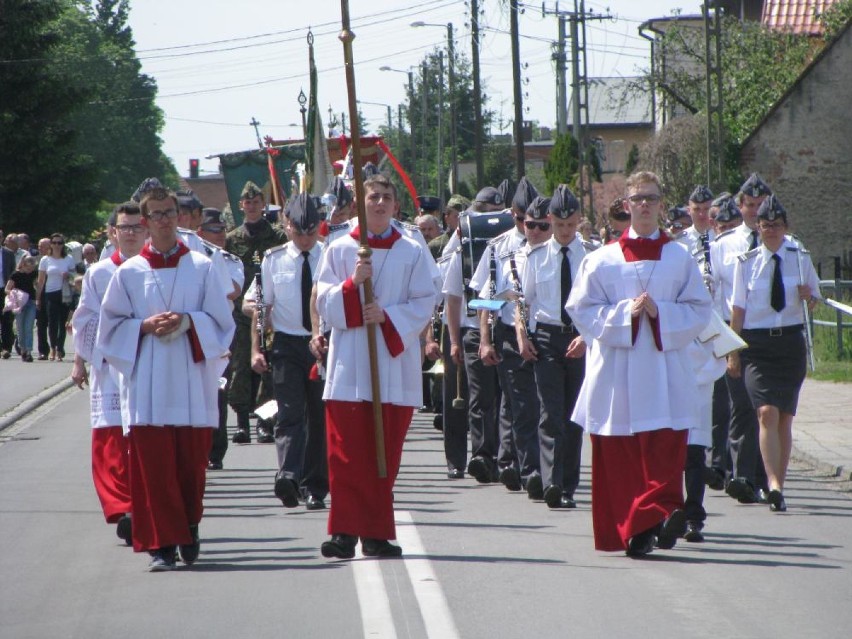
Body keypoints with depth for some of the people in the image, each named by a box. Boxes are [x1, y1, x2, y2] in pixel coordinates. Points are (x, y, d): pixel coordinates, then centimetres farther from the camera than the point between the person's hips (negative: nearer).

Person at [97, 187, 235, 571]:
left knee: (191, 462, 2)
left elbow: (222, 321, 5)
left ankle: (189, 529, 23)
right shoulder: (129, 272, 7)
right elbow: (111, 324, 8)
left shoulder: (202, 268, 6)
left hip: (192, 383, 0)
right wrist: (144, 327, -9)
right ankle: (162, 544, -6)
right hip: (148, 384, 0)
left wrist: (189, 322, -13)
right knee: (153, 464, -7)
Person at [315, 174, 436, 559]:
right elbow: (323, 303, 3)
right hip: (349, 366, 0)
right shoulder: (339, 250, 8)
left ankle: (377, 534, 7)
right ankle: (345, 533, -6)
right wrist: (352, 285, -14)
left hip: (394, 364, 0)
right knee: (347, 454, -6)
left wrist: (388, 316, -14)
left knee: (385, 457, 2)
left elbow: (424, 305, 1)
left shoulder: (412, 253, 7)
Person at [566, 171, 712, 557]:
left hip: (664, 372, 0)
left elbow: (699, 311, 7)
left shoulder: (680, 259, 9)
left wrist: (660, 313, -10)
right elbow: (582, 309, 3)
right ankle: (630, 529, 2)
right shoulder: (602, 260, 7)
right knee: (618, 455, -2)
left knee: (665, 449, -13)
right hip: (616, 376, 0)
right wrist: (625, 313, -11)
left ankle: (658, 515, -17)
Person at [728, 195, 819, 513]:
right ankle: (774, 485, -23)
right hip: (757, 343, -2)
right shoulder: (746, 262, 2)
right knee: (767, 413, -16)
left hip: (791, 341, 2)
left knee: (785, 418, 5)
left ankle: (778, 484, 15)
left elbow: (814, 301, 15)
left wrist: (808, 296, -9)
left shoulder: (800, 259, 5)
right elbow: (739, 308, 3)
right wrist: (733, 352, 0)